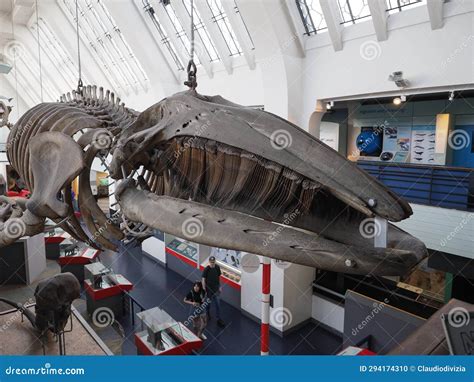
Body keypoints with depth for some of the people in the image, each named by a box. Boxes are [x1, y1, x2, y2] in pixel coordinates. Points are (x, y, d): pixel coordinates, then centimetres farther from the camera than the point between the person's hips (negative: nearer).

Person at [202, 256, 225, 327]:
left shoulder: (217, 267, -8)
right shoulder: (206, 269, -18)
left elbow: (219, 277, 5)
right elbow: (203, 279, -12)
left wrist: (219, 287, 8)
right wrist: (204, 289, -13)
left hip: (216, 289, 2)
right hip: (209, 289, -2)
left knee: (218, 304, 3)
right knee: (208, 302, 17)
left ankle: (219, 319, 10)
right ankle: (207, 313, 45)